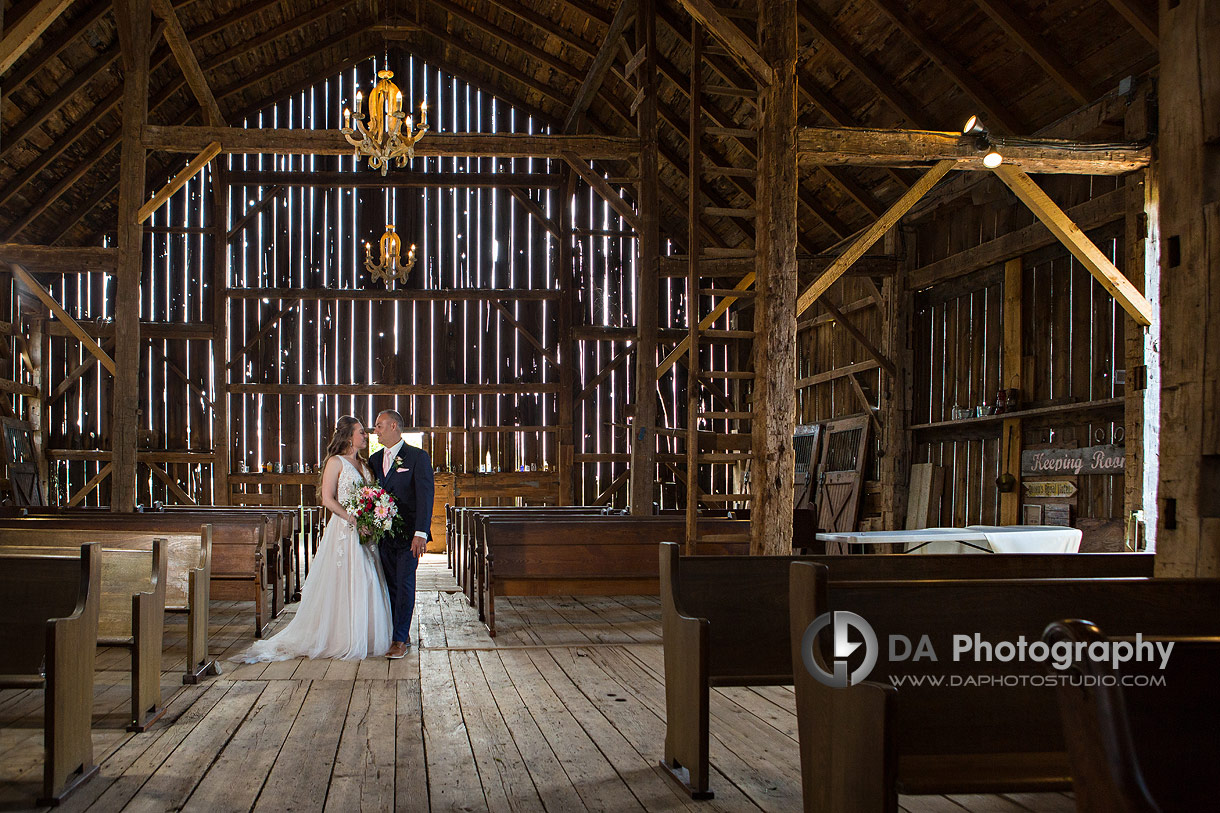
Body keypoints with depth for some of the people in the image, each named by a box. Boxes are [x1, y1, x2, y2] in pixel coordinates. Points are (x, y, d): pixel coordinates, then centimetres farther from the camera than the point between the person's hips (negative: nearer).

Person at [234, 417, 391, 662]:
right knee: (342, 584, -5)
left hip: (365, 532, 7)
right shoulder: (336, 462, -5)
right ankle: (341, 641, 0)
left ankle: (364, 640, 13)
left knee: (366, 584, 6)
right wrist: (353, 520, -18)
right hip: (343, 530, -7)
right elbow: (328, 499, -12)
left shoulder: (364, 464, 16)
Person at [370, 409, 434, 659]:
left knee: (404, 584, -6)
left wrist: (420, 533, -20)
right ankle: (402, 635, 17)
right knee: (391, 585, 8)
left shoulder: (418, 457, -5)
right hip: (383, 533, 6)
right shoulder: (375, 459, 13)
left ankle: (400, 640, -2)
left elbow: (425, 495, -11)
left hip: (408, 533, -6)